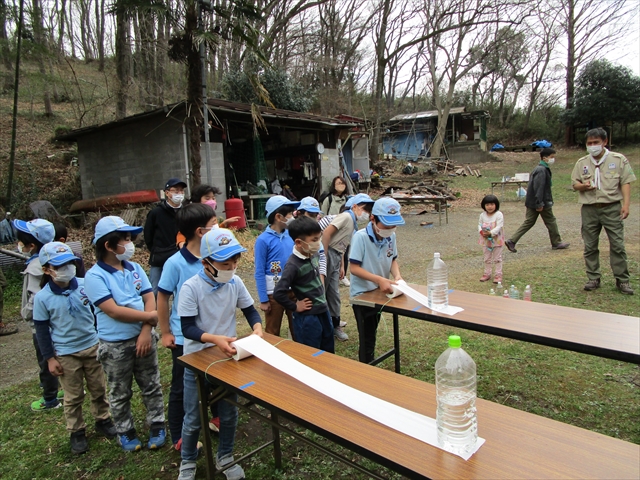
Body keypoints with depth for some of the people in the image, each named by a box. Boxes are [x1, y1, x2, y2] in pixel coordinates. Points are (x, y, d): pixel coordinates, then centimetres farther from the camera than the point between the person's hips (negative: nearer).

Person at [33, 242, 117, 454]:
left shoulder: (85, 285, -10)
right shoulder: (42, 298, -13)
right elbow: (41, 330, -4)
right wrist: (50, 358, -4)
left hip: (93, 346, 2)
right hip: (66, 354, -2)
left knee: (99, 389, 16)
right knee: (73, 396, 12)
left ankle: (103, 420, 37)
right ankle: (76, 432, 31)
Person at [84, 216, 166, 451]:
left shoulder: (135, 268, 0)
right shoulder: (95, 276, -15)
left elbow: (149, 299, -4)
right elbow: (113, 311, -22)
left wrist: (146, 331, -16)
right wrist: (149, 316, -15)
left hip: (143, 337, 4)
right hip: (115, 345, -4)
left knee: (151, 386, 16)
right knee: (120, 393, 15)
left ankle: (157, 425, 33)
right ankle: (125, 432, 34)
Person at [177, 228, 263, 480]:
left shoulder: (235, 282, -9)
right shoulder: (191, 287, -22)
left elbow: (250, 310, 3)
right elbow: (187, 328, -21)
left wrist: (257, 327, -17)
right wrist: (214, 339, -37)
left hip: (228, 356, 4)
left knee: (229, 413, 16)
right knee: (193, 418, 12)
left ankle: (225, 457, 41)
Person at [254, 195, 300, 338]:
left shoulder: (290, 235, 0)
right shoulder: (263, 240, -15)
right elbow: (259, 273, -12)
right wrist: (263, 299, -11)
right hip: (274, 292, -5)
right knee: (273, 332, 13)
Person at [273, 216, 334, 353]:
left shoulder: (314, 255, 0)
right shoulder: (293, 265, -24)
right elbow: (278, 293, -27)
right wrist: (295, 307, -15)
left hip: (323, 311, 8)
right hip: (307, 317, -8)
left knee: (328, 351, 22)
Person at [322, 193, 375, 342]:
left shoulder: (353, 224, 17)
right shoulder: (346, 216, -10)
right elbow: (327, 232, -20)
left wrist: (342, 266, 18)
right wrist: (324, 256, -19)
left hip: (336, 257, 9)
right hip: (328, 255, -9)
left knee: (334, 293, 16)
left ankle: (335, 325, 27)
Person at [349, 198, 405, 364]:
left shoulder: (391, 236, -7)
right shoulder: (361, 237, -24)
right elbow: (354, 268, -23)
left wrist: (397, 275, -13)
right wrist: (379, 279, -31)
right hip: (362, 294, -6)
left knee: (372, 333, 22)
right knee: (367, 338, 1)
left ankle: (370, 364, 38)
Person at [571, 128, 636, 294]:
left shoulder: (619, 159, 2)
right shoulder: (581, 163, 9)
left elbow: (626, 182, 0)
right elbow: (575, 184, 13)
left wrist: (626, 204, -10)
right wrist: (583, 186, -10)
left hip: (612, 207, -2)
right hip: (589, 209, 2)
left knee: (618, 244, -2)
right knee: (590, 246, 6)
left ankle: (622, 280, 8)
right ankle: (593, 279, 16)